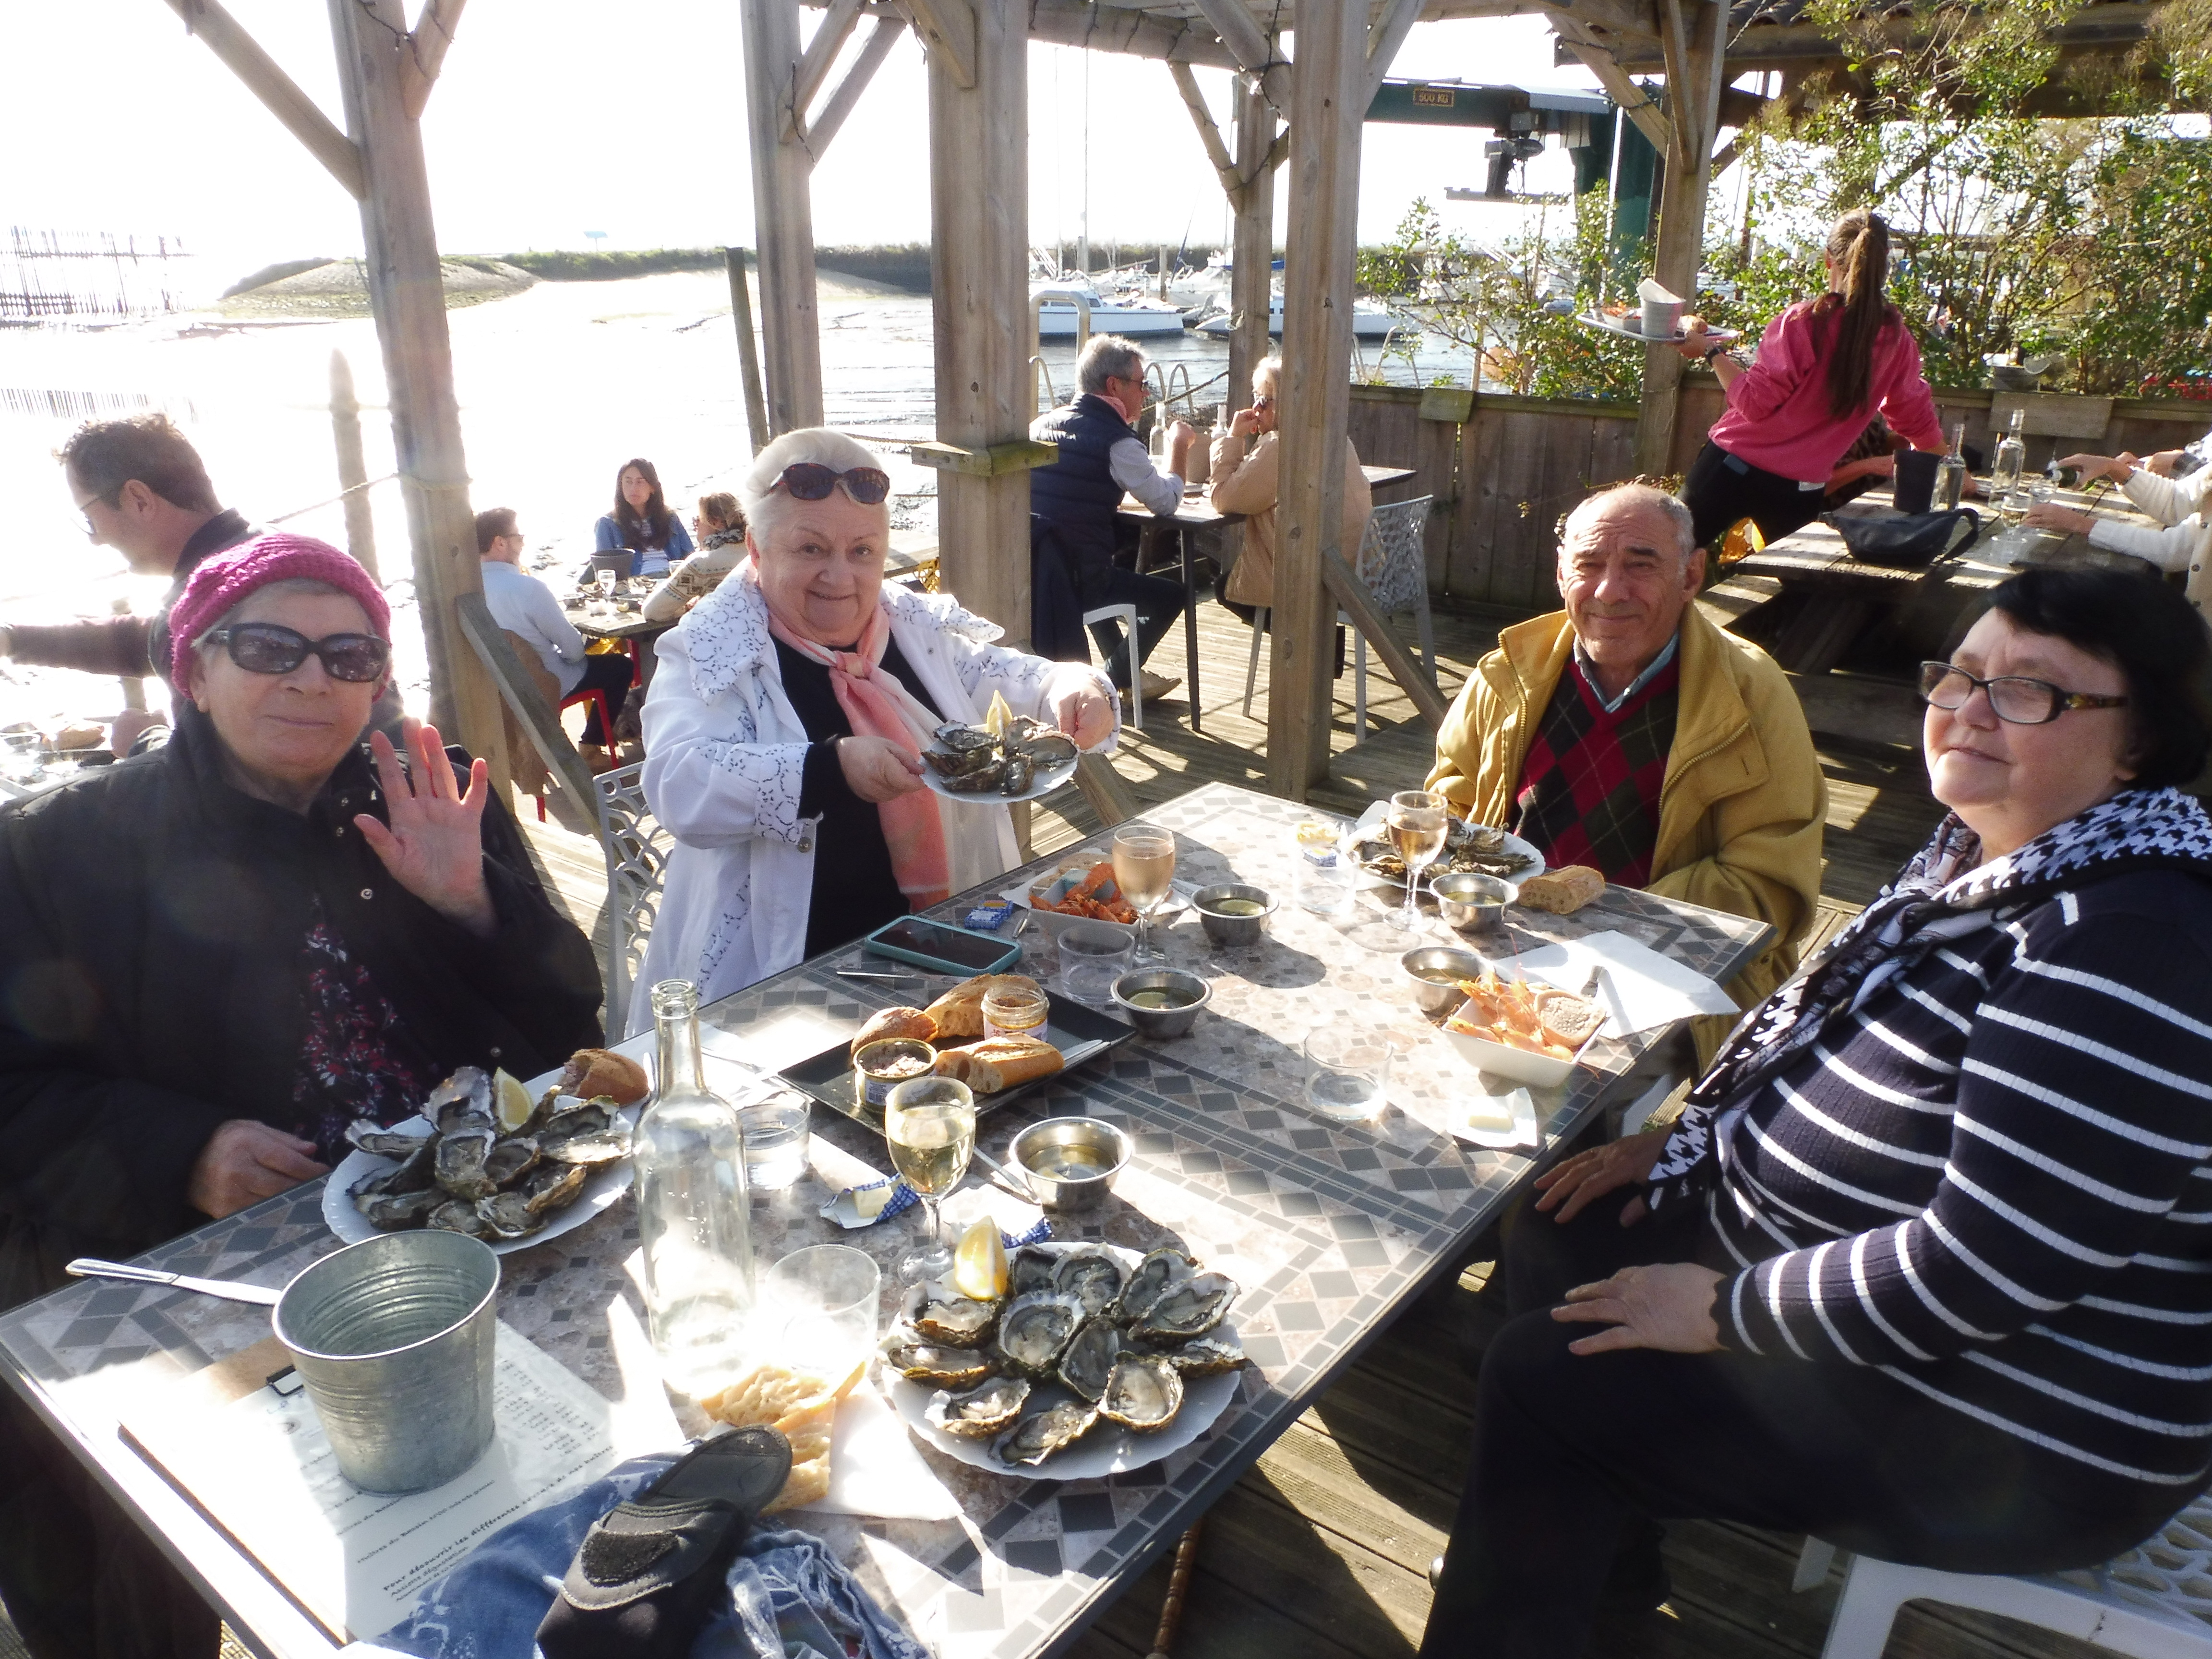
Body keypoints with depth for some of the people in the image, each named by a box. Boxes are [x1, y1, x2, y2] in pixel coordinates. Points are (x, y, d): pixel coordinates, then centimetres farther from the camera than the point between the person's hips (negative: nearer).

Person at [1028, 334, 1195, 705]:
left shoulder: (1041, 423, 9)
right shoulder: (1117, 440, -12)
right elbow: (1167, 503, -3)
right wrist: (1179, 445, 11)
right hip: (1077, 582, -7)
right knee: (1173, 595, 13)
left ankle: (1125, 672, 40)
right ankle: (1115, 676, 18)